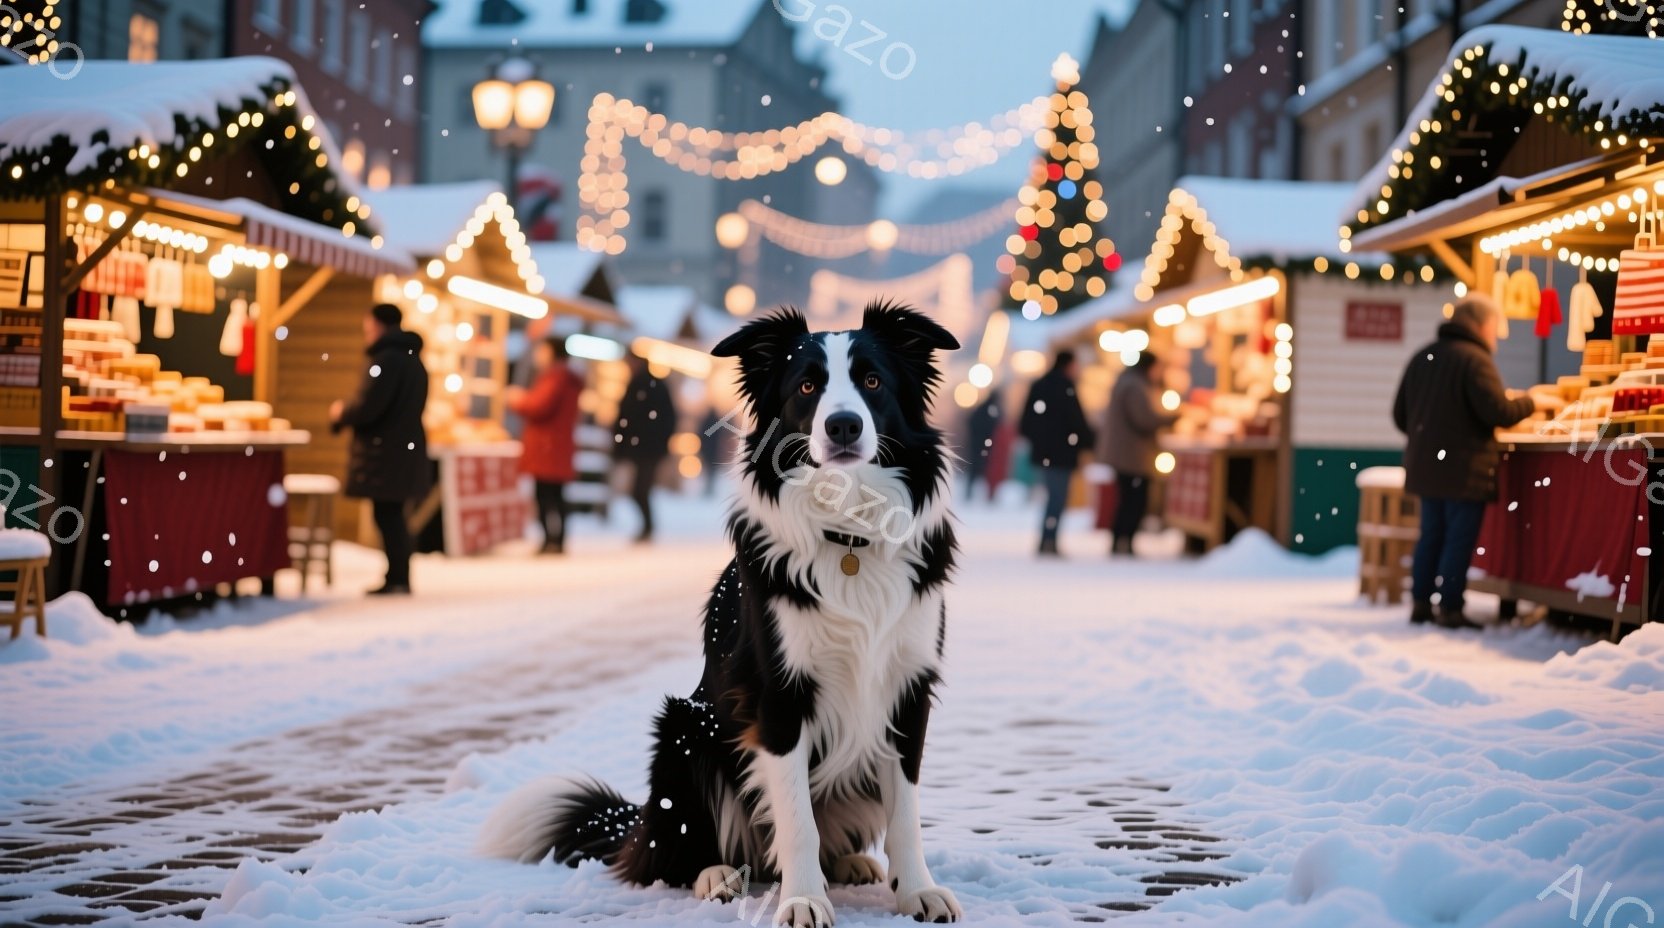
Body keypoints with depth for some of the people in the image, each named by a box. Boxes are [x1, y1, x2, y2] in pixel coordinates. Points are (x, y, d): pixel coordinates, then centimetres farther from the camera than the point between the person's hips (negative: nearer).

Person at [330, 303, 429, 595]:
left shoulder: (385, 359, -14)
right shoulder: (412, 359, 17)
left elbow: (368, 407, -21)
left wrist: (342, 413, -1)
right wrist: (349, 412, 19)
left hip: (385, 451, -10)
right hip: (406, 448, 10)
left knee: (386, 514, -6)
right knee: (392, 514, 14)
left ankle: (398, 579, -5)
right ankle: (397, 579, 17)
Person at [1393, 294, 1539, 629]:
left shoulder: (1423, 357, 10)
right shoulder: (1474, 359, -14)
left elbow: (1400, 415, 14)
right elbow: (1498, 412, -19)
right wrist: (1531, 403, -2)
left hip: (1425, 464, 8)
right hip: (1464, 469, -8)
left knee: (1431, 535, 14)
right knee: (1460, 539, -1)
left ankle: (1421, 603, 16)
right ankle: (1449, 608, 0)